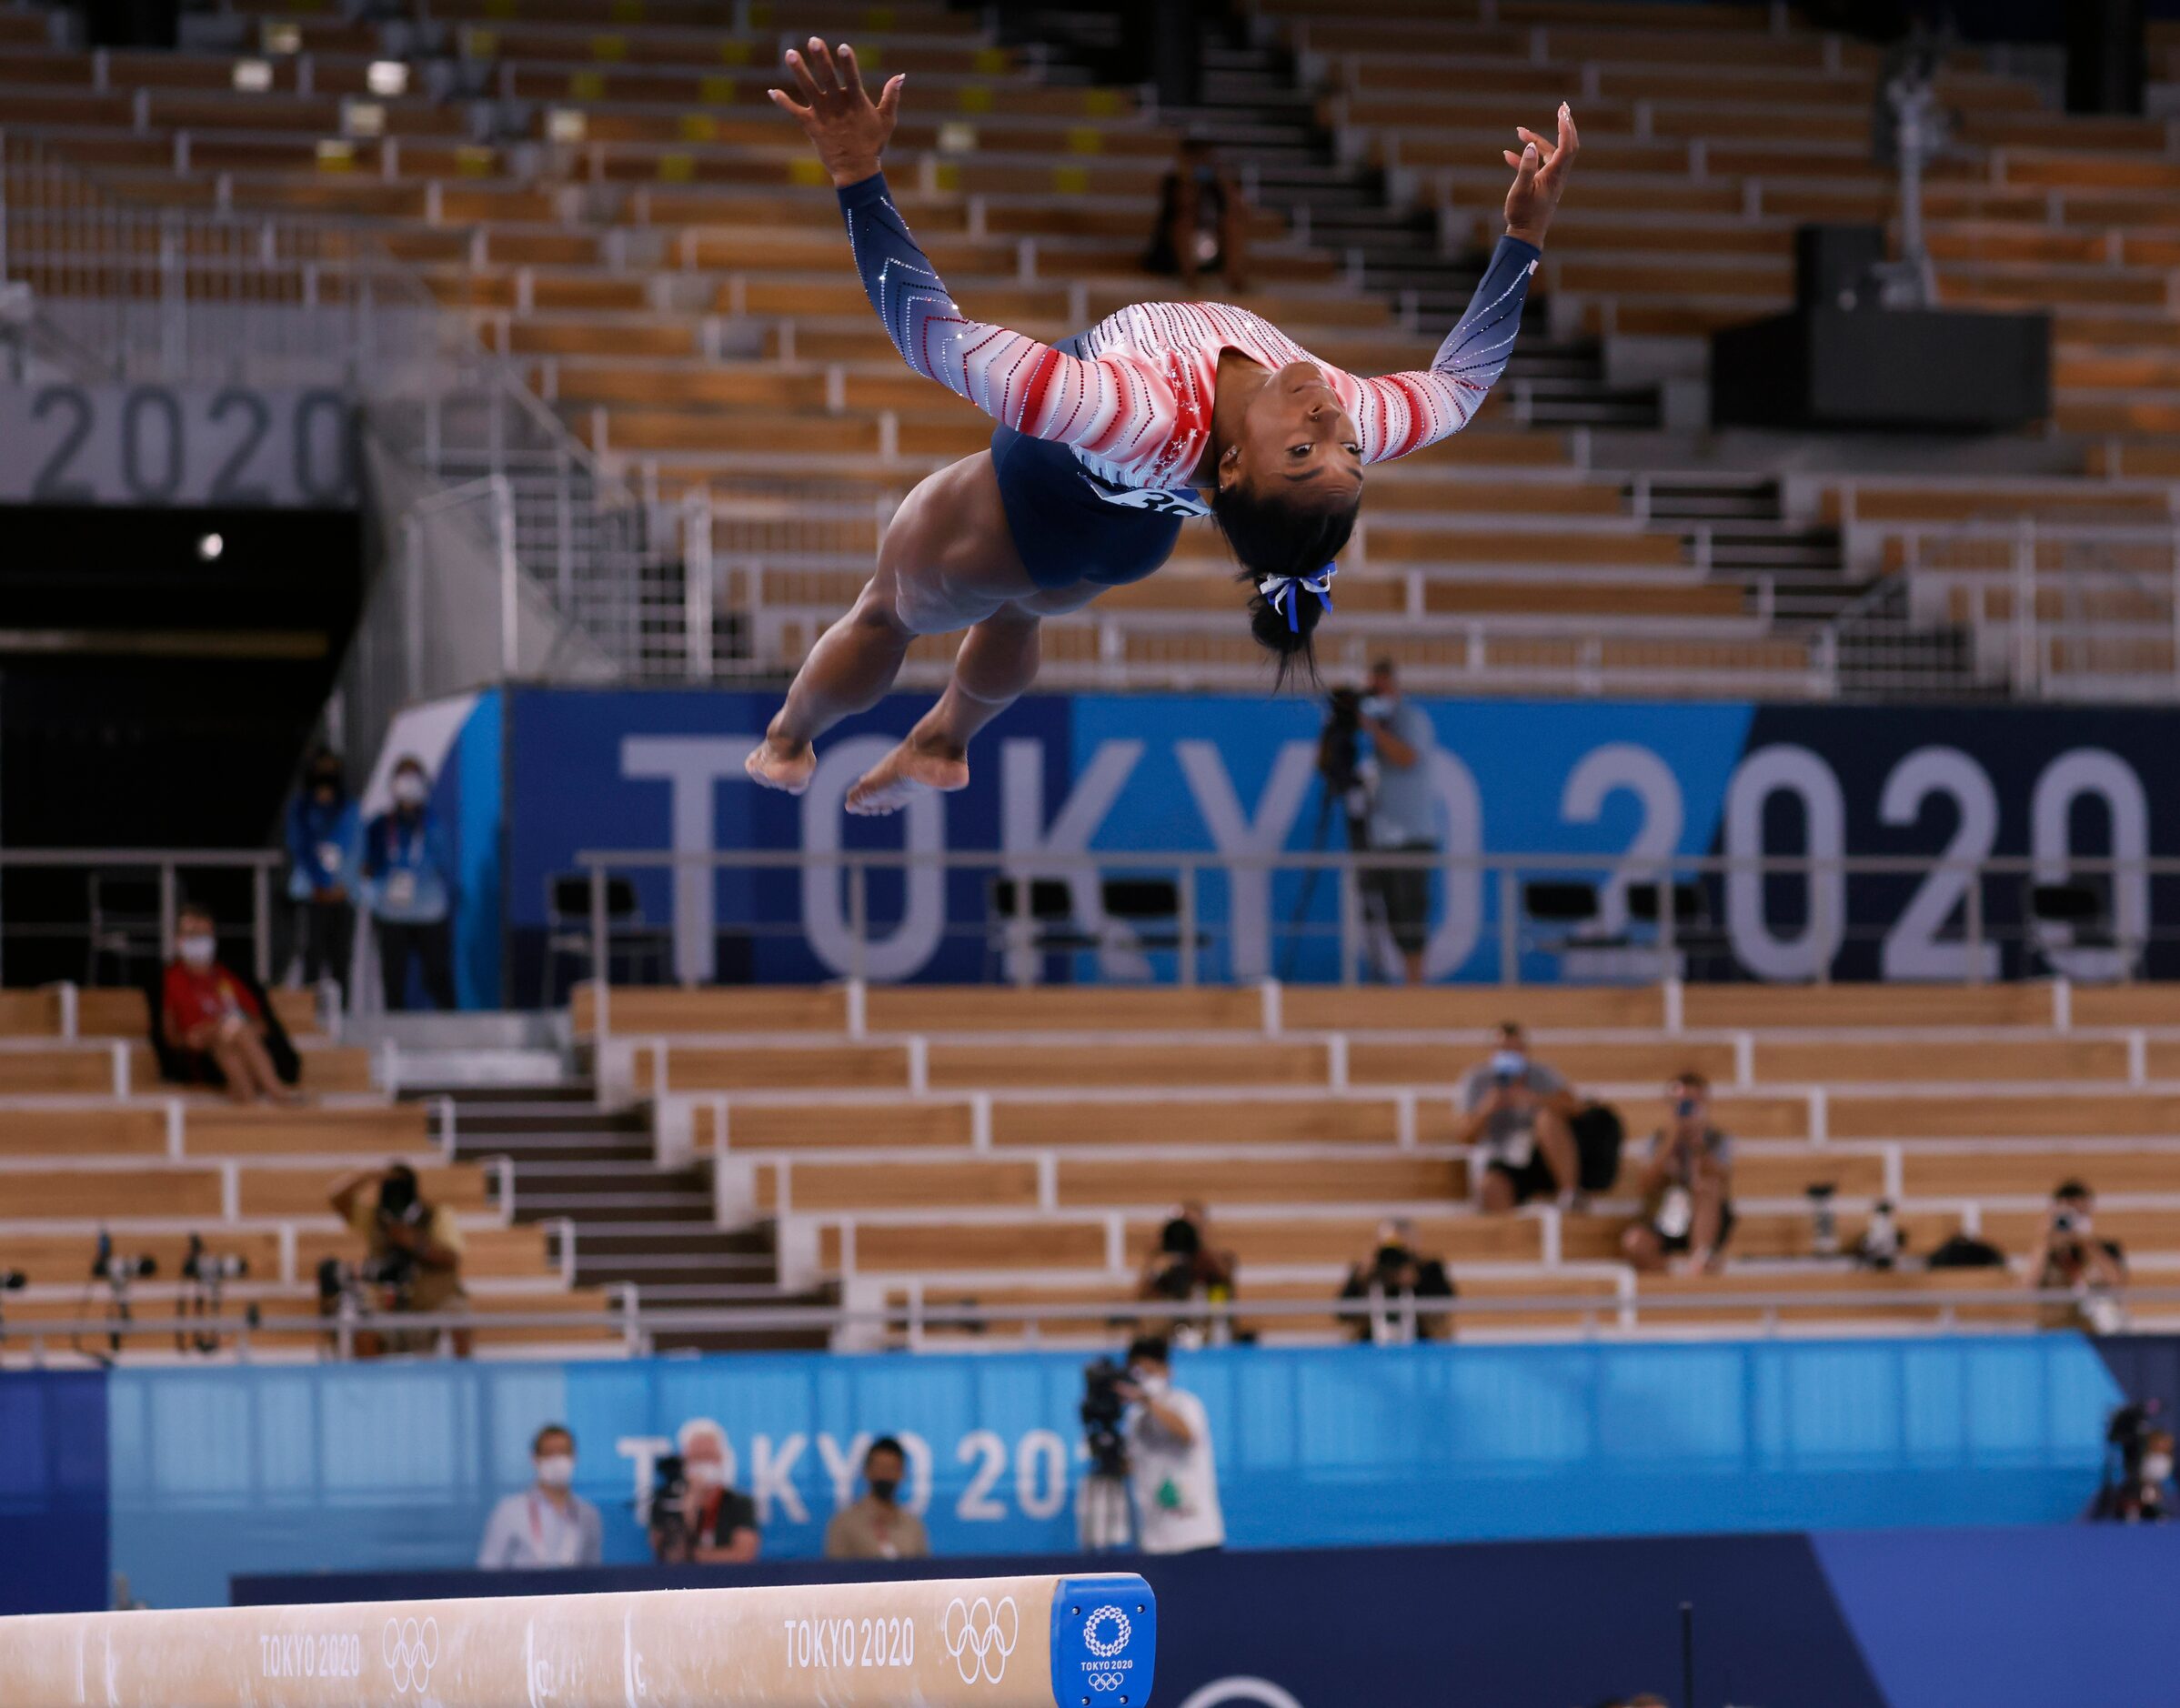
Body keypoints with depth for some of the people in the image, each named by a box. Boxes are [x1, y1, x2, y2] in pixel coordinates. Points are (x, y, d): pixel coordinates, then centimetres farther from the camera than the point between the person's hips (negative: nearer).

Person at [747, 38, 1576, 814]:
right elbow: (1462, 375, -18)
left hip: (1026, 513, -5)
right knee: (1013, 615, 38)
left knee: (887, 613, 28)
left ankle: (786, 746, 55)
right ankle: (944, 744, 65)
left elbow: (933, 334, -58)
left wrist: (858, 175, -59)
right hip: (1138, 537, 5)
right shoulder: (1354, 421, -42)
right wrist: (1525, 228, -18)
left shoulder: (1152, 423, -57)